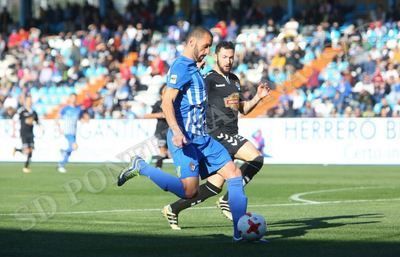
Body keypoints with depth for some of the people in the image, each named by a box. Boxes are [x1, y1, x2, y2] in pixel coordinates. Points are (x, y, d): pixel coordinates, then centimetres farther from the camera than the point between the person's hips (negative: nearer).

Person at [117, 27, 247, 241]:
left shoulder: (192, 67, 19)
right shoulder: (181, 67, -11)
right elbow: (167, 102, -21)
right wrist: (176, 131, -32)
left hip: (201, 137, 10)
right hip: (186, 139, -10)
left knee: (234, 174, 1)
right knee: (189, 190, -18)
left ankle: (241, 232, 1)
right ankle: (141, 167, 0)